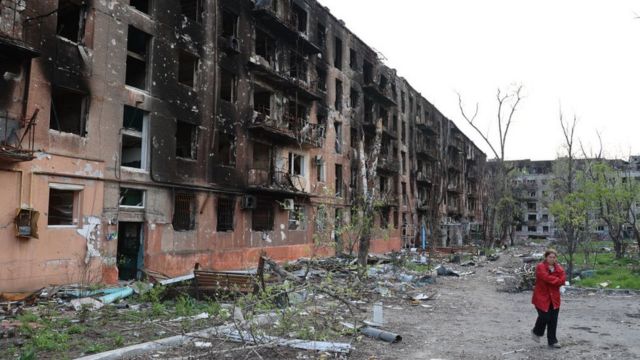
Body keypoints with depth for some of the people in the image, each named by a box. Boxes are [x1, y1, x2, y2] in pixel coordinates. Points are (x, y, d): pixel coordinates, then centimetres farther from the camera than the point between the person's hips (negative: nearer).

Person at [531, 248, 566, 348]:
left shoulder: (558, 267, 9)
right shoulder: (540, 267, -9)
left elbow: (562, 279, -5)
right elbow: (547, 277, -24)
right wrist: (557, 280, -12)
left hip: (554, 298, 5)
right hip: (542, 297, -5)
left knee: (553, 320, 5)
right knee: (544, 317, -8)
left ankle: (552, 341, 16)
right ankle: (536, 332, 22)